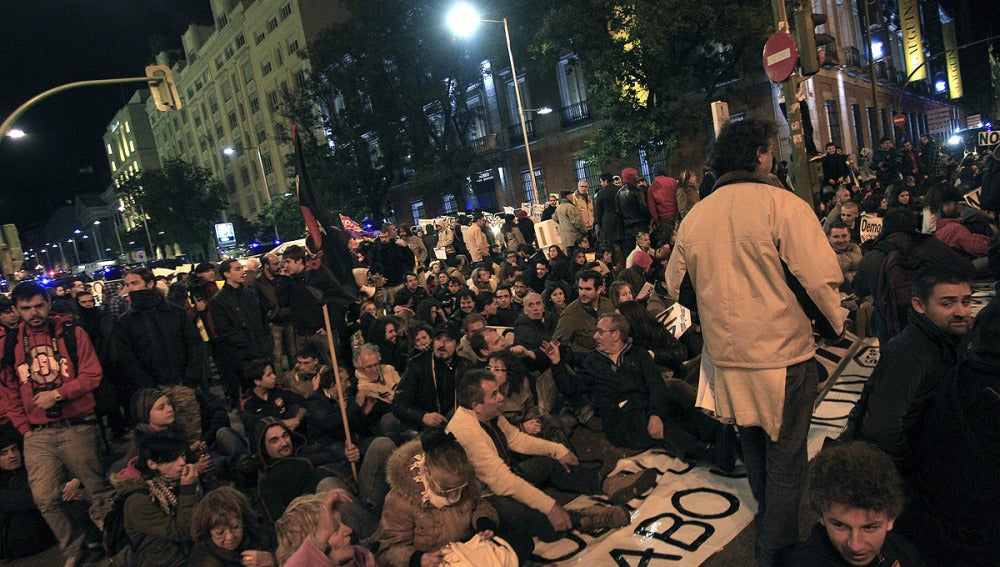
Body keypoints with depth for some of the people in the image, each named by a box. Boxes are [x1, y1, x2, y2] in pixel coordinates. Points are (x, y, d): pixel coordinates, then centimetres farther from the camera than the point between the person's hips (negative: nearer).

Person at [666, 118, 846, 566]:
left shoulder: (694, 217, 1)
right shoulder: (782, 205, -15)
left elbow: (678, 289, 6)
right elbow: (818, 279, -19)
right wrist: (834, 326, 1)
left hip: (726, 358, 6)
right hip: (781, 356, -6)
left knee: (754, 452, 25)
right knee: (786, 461, 10)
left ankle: (768, 528, 47)